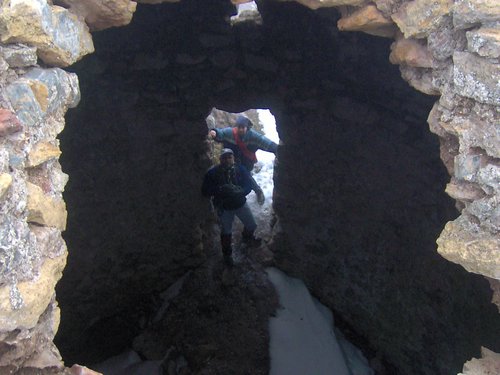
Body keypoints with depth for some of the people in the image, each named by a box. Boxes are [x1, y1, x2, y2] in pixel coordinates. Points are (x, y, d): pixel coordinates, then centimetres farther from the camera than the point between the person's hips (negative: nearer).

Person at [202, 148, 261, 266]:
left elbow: (248, 185, -12)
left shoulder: (240, 169, -11)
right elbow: (205, 191, -17)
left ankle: (246, 238, 49)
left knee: (251, 225, 13)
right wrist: (220, 189, -33)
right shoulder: (213, 173, -16)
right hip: (224, 207, -2)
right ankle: (227, 254, 36)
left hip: (240, 204, 2)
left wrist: (239, 192, -33)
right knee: (226, 232, 12)